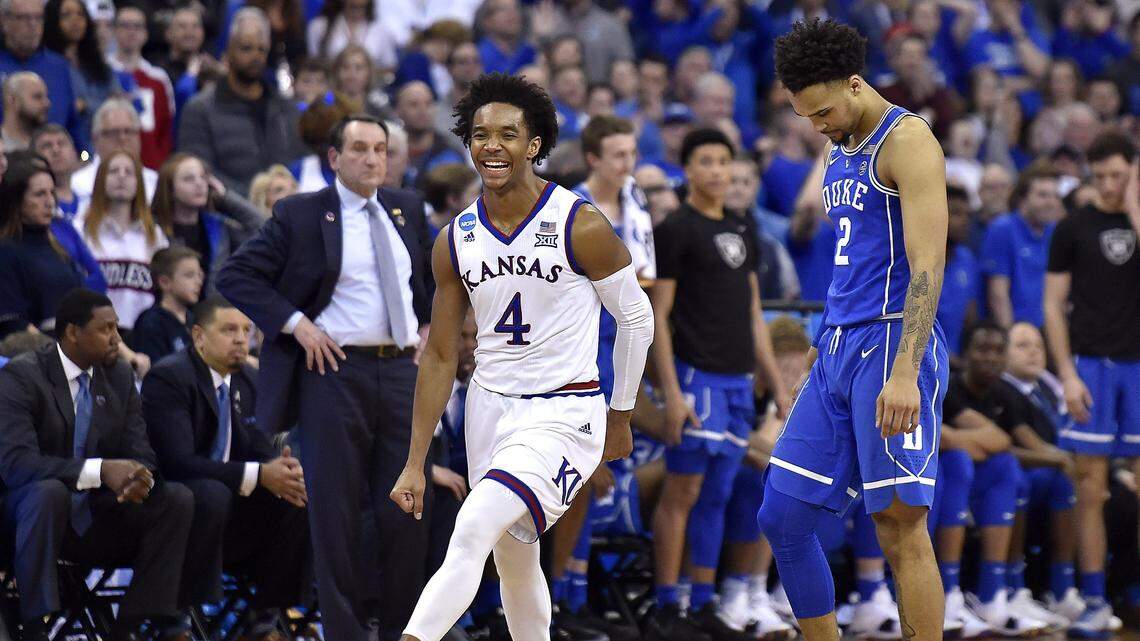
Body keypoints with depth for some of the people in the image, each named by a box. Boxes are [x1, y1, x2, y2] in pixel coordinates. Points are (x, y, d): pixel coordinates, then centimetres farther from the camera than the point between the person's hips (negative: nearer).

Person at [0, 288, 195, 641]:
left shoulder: (120, 375, 5)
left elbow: (140, 453, 4)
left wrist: (140, 477, -23)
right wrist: (100, 471, -35)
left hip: (98, 521, 6)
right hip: (35, 509, -6)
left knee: (178, 499, -14)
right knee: (49, 490, -38)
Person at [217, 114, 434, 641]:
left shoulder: (407, 211, 13)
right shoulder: (299, 215, -2)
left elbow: (432, 274, 30)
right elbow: (234, 275, -5)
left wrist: (427, 328, 14)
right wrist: (295, 324, -12)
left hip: (400, 372, 4)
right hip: (333, 368, -4)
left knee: (406, 511, 3)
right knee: (335, 513, -1)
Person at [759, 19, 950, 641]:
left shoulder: (907, 141, -10)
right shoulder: (840, 152, 18)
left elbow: (927, 266, -19)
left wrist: (904, 374, -27)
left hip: (891, 343, -9)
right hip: (838, 350, 9)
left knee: (899, 527, -10)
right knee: (782, 518, 5)